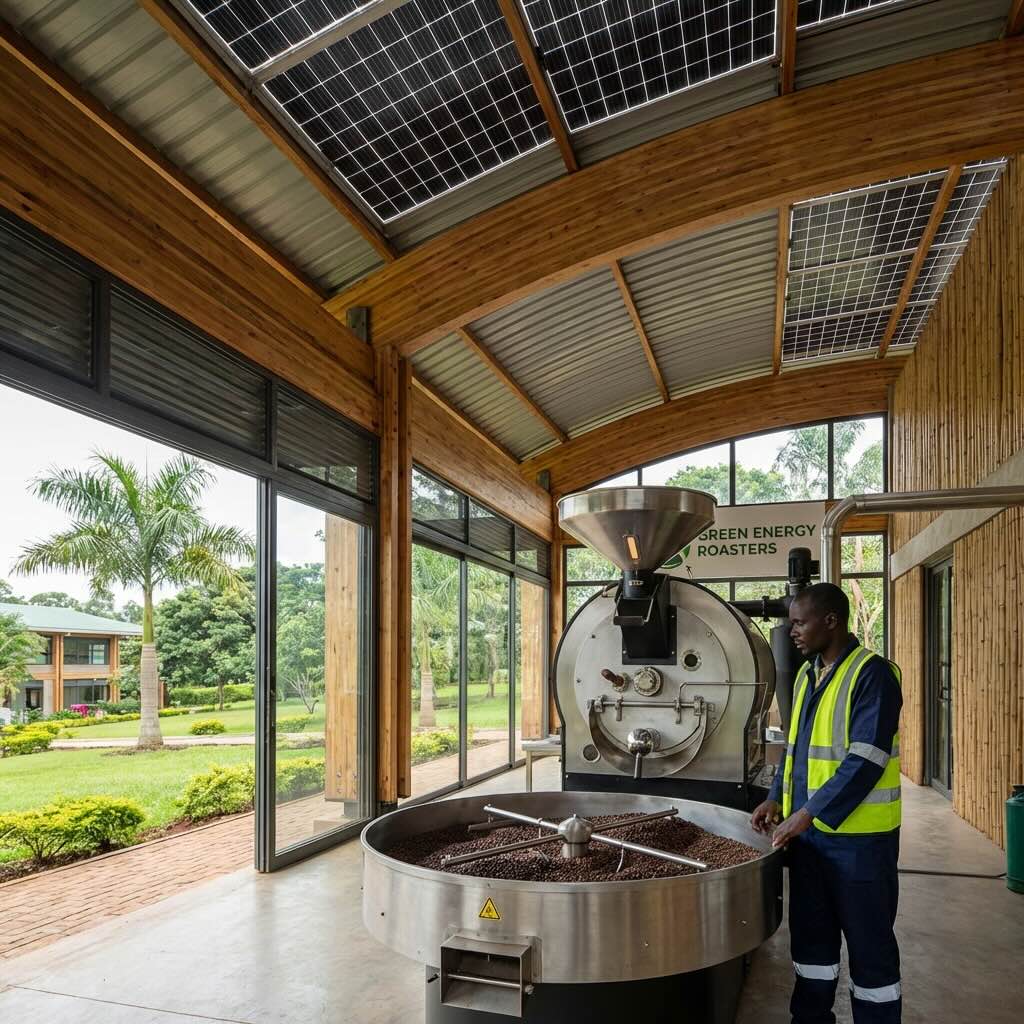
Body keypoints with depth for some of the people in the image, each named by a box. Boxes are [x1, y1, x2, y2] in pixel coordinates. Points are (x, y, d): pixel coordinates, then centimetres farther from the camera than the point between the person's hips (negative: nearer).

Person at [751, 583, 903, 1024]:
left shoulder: (872, 674, -15)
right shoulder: (806, 675, 9)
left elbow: (866, 761, -21)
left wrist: (808, 813, -22)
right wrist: (777, 798, 6)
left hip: (857, 835, -8)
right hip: (807, 830, 8)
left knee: (869, 942, 7)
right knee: (811, 934, 18)